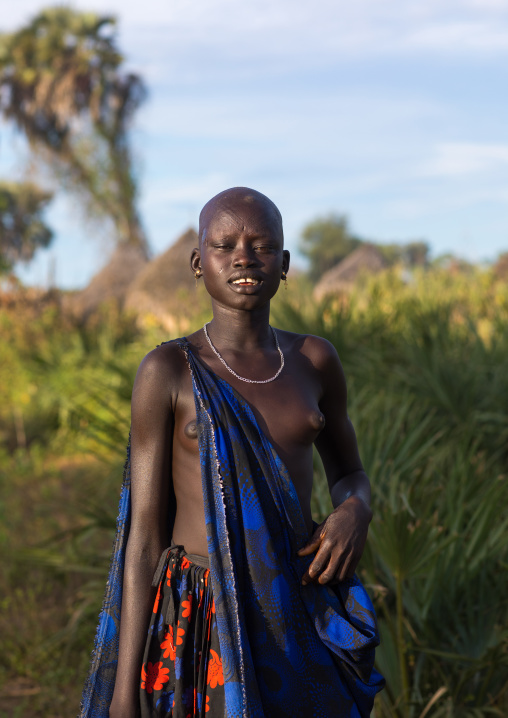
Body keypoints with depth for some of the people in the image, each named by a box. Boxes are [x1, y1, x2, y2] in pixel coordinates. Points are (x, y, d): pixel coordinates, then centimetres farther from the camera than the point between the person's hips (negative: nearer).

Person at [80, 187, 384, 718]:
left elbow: (349, 475, 18)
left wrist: (355, 511, -7)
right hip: (200, 623, -3)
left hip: (301, 620, 4)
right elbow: (145, 533, -5)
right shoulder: (167, 371, -6)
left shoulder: (314, 360, 5)